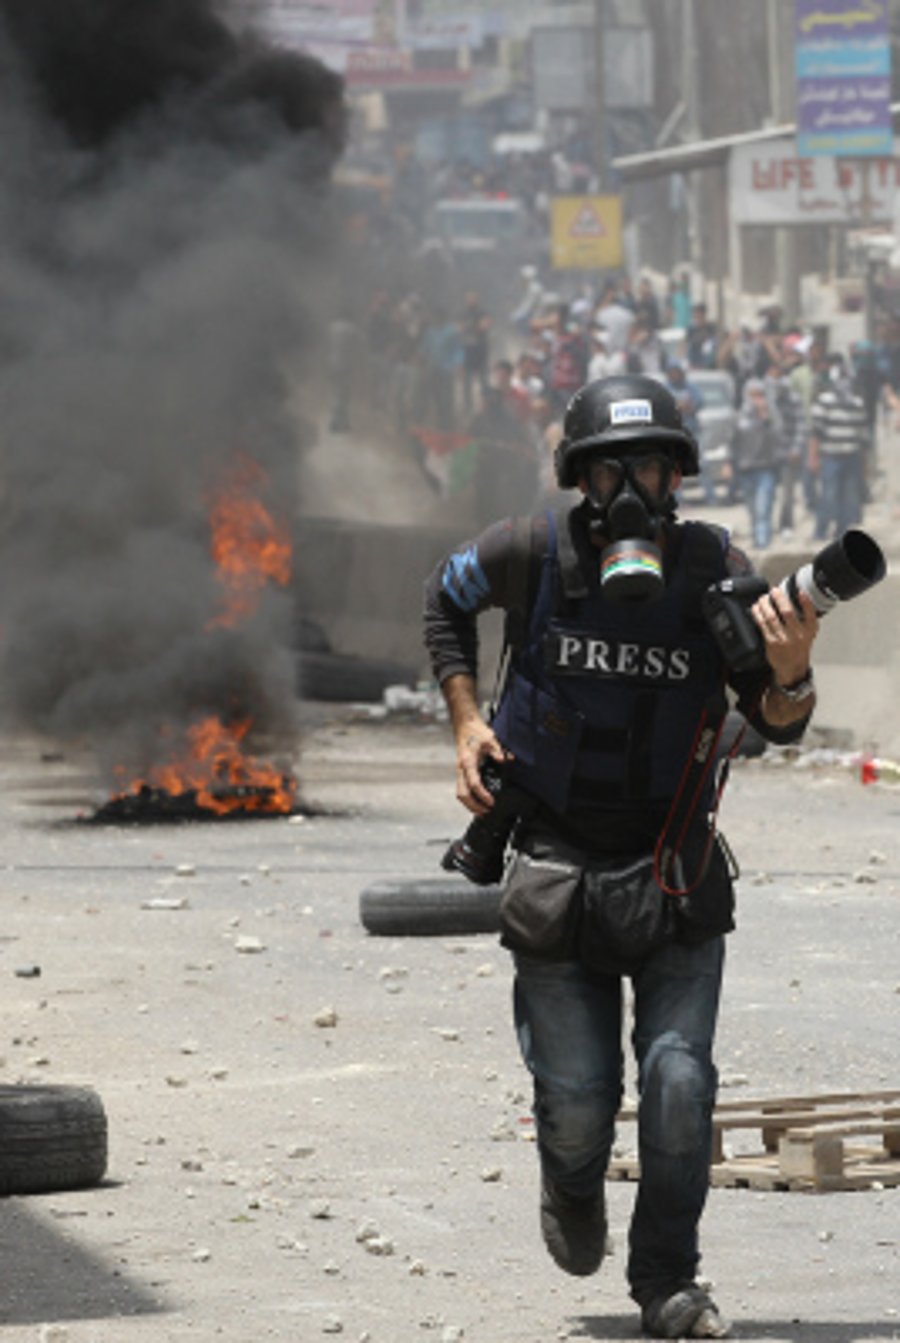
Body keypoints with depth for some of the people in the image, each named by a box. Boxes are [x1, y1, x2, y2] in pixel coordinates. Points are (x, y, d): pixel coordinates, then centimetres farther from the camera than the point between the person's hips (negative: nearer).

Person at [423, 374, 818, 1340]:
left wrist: (788, 673, -33)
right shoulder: (532, 555, -12)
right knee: (577, 1102, 2)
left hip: (676, 872, 0)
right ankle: (572, 1192, 39)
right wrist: (465, 720, 1)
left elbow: (778, 727, -10)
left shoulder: (716, 571, -12)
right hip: (557, 866, 0)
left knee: (679, 1085, -11)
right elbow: (446, 598, 11)